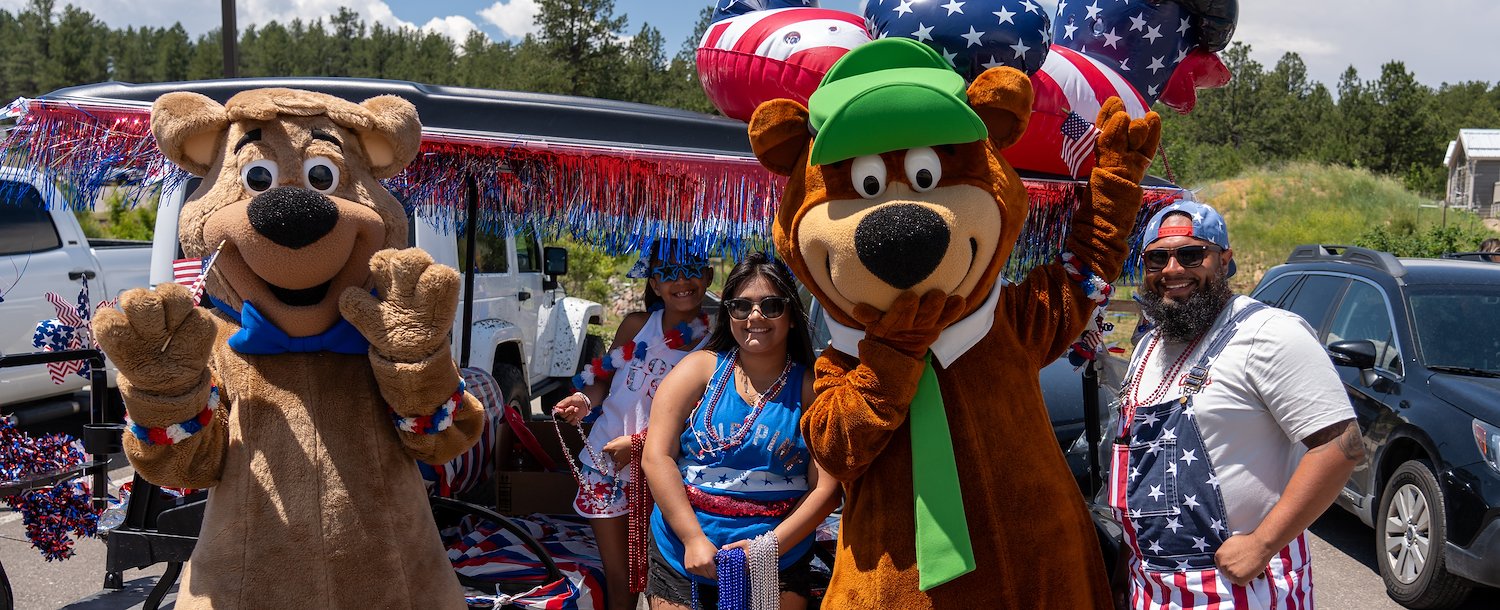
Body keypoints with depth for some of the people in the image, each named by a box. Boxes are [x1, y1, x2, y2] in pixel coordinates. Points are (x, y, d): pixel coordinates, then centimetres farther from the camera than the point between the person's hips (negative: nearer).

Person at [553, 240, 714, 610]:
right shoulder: (637, 325, -1)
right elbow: (605, 378, 10)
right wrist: (584, 401, -11)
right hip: (605, 467, 2)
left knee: (649, 577, 6)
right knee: (617, 576, 10)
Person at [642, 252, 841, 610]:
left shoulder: (811, 389, -1)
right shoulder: (700, 370, 2)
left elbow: (826, 487, -6)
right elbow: (657, 456, -5)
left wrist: (772, 545, -18)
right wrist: (694, 539, -14)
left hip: (775, 569, -1)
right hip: (680, 559, 1)